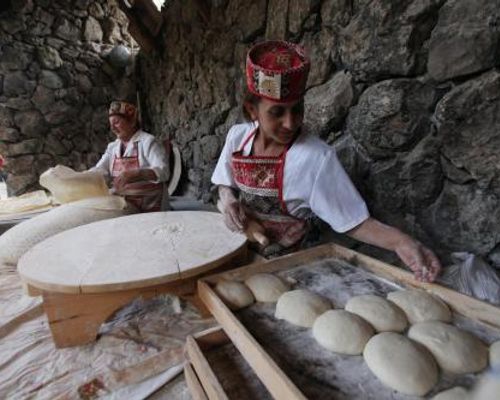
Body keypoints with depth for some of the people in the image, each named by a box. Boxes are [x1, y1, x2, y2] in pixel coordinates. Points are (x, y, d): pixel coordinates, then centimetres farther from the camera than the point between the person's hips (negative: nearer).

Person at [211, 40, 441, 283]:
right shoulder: (238, 136, -8)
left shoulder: (316, 158, -22)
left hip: (279, 263, -3)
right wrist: (228, 199, -14)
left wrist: (400, 241, -34)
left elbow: (354, 221, -18)